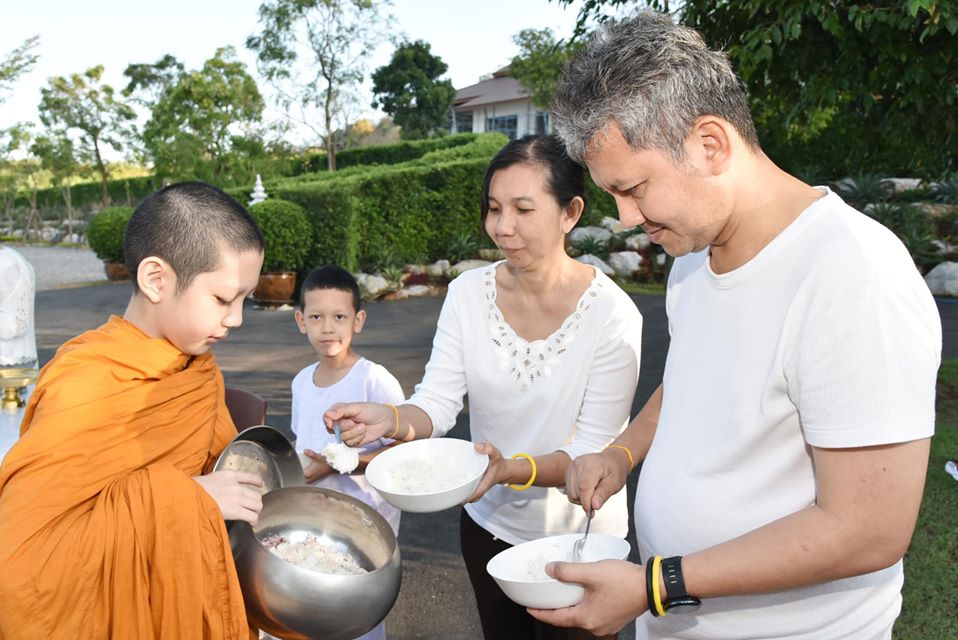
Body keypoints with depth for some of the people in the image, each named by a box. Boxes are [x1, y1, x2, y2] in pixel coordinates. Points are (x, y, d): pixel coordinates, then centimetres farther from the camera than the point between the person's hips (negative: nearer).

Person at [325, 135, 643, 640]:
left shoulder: (611, 314, -22)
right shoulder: (468, 293, -11)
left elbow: (592, 451, -21)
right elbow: (438, 401, -12)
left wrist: (510, 469, -38)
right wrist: (391, 421, -33)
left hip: (577, 539, -3)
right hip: (487, 524, 4)